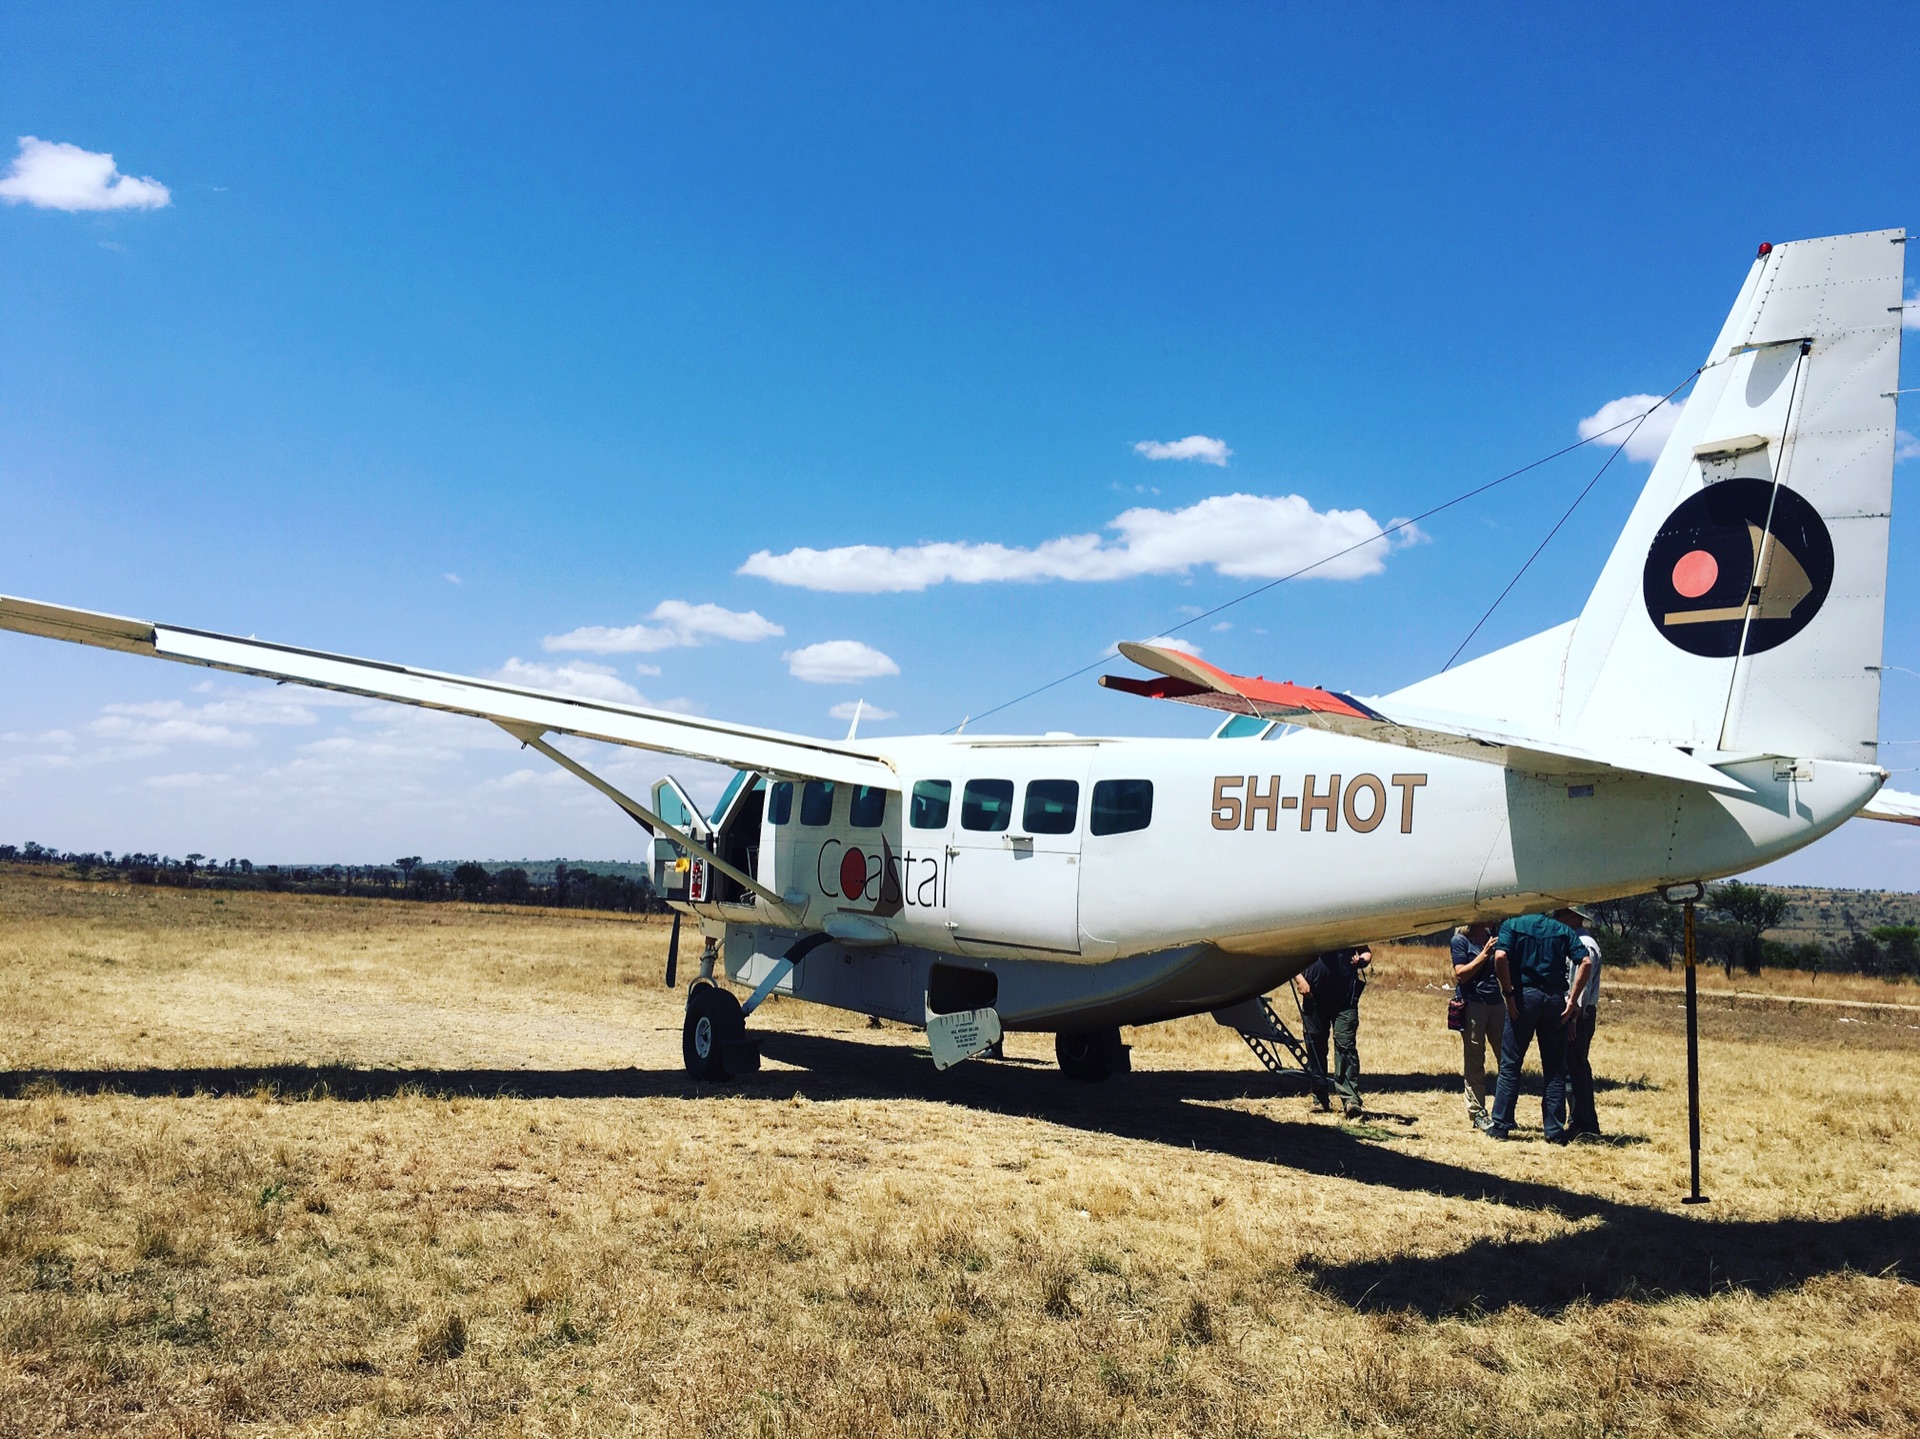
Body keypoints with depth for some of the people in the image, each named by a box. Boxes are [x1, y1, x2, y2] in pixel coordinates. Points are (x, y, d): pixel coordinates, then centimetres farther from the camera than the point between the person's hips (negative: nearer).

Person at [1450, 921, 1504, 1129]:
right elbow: (1461, 975, -10)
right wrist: (1485, 954, -14)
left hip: (1496, 1002, 6)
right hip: (1472, 1004, -6)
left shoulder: (1492, 937, 15)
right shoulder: (1461, 940, -1)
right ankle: (1477, 1113, 5)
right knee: (1474, 1063, -1)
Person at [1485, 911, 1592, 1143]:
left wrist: (1508, 992, -6)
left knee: (1510, 1063, 5)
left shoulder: (1512, 925, 5)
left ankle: (1500, 1126, 5)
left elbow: (1500, 957, -14)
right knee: (1555, 1068, 8)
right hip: (1556, 998, 2)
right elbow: (1585, 962, -2)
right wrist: (1572, 999, -2)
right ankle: (1555, 1131, 9)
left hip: (1524, 994, -2)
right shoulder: (1562, 929, 12)